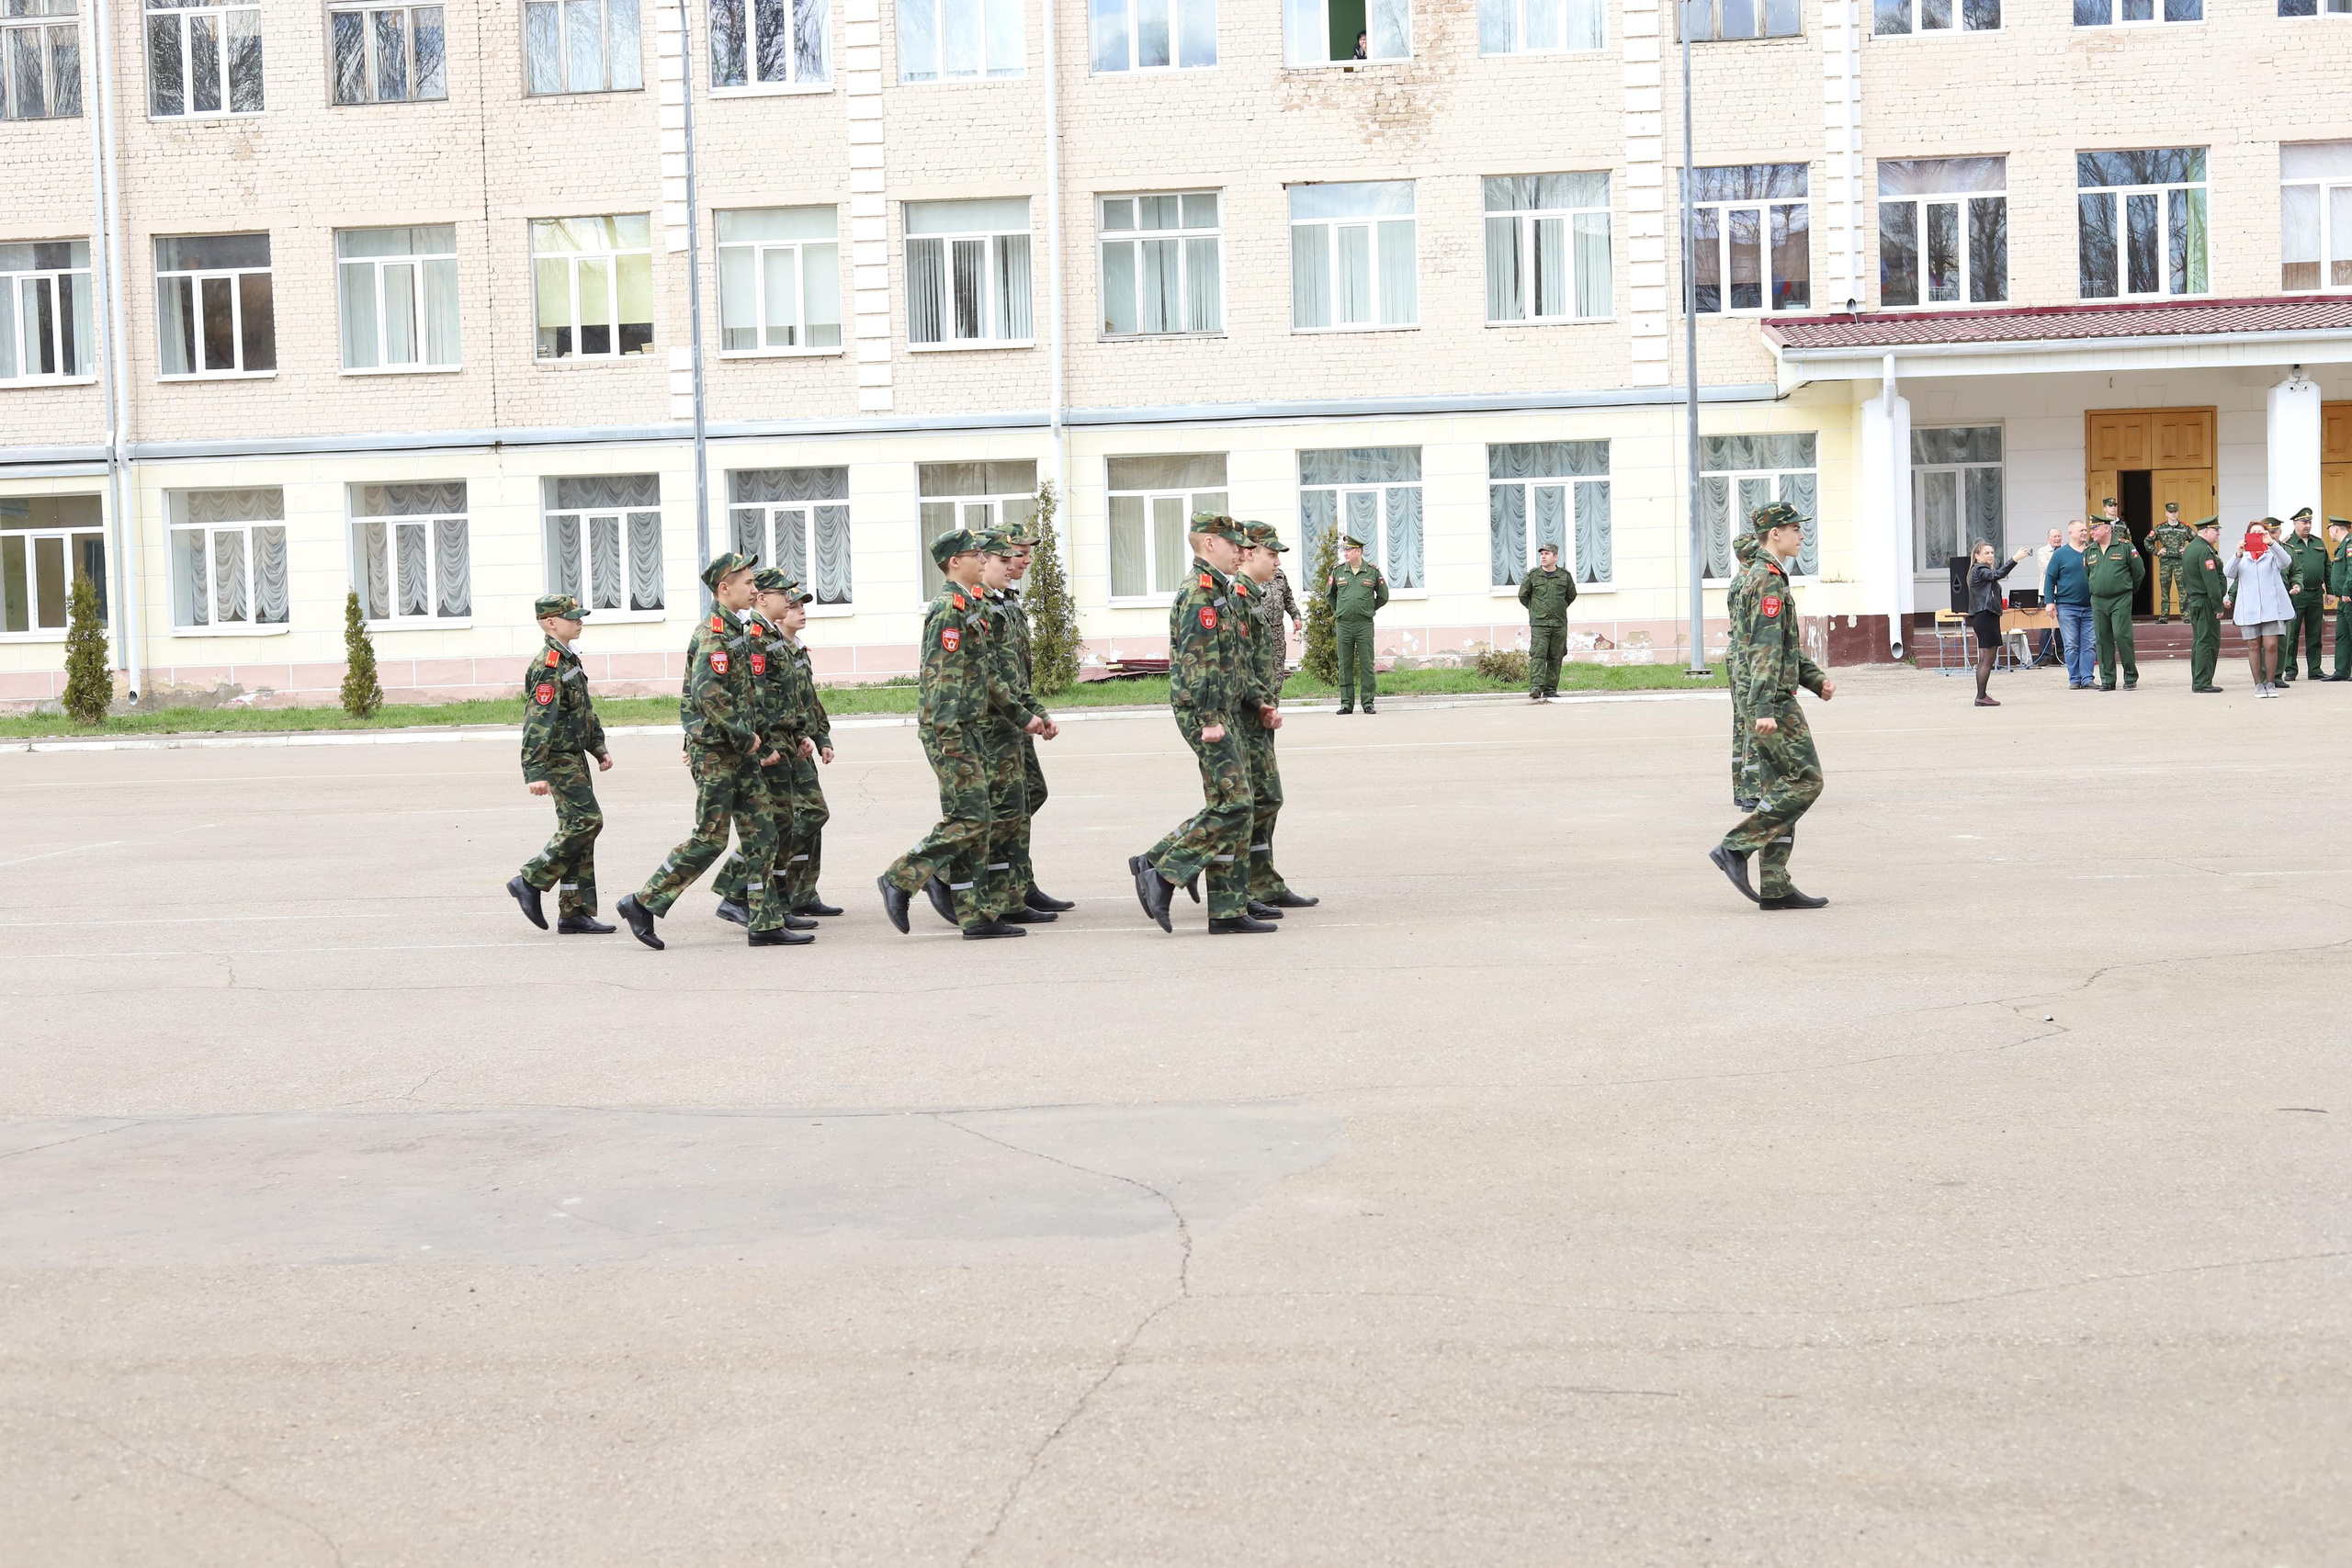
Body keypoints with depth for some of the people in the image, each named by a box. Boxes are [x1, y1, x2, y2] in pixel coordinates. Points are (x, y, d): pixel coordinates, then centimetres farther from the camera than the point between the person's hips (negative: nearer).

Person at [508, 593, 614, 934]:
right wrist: (535, 772, -27)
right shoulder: (547, 666, -16)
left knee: (576, 828, 7)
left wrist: (599, 748, 21)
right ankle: (530, 881, -5)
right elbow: (538, 721, -22)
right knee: (587, 820, -14)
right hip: (558, 760, -10)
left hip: (574, 757, 10)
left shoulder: (570, 661, 16)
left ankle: (575, 914, 9)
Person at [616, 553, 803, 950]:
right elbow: (708, 693, -27)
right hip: (715, 752, -9)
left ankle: (767, 924, 8)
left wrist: (763, 743, 18)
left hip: (740, 753, 9)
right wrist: (745, 736, -20)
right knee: (711, 839, -6)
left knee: (761, 834, 6)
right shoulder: (713, 633, -15)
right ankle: (642, 903, 3)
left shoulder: (735, 632, 17)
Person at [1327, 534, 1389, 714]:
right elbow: (1329, 594, 21)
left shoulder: (1373, 571, 2)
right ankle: (1346, 703, 8)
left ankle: (1368, 703, 4)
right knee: (1345, 665, 3)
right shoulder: (1338, 572, 6)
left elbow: (1383, 596, 13)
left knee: (1366, 665, -1)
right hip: (1343, 625, 2)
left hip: (1365, 624, -2)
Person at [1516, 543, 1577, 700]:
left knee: (1555, 658, 4)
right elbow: (1523, 595, 13)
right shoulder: (1532, 575, 0)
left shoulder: (1565, 575, 5)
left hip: (1559, 624, 2)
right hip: (1539, 624, -2)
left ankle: (1550, 689, 11)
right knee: (1538, 655, -14)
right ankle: (1536, 687, -22)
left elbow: (1571, 596, 21)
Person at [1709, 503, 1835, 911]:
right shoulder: (1767, 579, -13)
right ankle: (1734, 848, -10)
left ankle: (1775, 887, 7)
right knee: (1805, 779, -9)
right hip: (1774, 699, -10)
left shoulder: (1766, 577, 20)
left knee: (1779, 788, 8)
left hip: (1772, 700, 10)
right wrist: (1765, 708, -28)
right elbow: (1765, 647, -22)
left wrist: (1816, 679, 17)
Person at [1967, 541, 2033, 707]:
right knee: (1988, 658, -9)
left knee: (1984, 659, 11)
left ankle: (1981, 696, 13)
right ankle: (1981, 696, -8)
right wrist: (2015, 559, -37)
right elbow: (1997, 574, -29)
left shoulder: (1983, 569, 22)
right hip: (1986, 617, -11)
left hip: (1984, 617, 11)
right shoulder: (1980, 570, -11)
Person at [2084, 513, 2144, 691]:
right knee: (2103, 640, 4)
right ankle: (2107, 680, 11)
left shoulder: (2125, 546, -3)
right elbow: (2086, 574, 23)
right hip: (2097, 601, 5)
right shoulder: (2089, 551, 10)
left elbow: (2139, 571, 3)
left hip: (2120, 600, -5)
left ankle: (2130, 677, 0)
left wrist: (2128, 588, 12)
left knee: (2122, 636, -11)